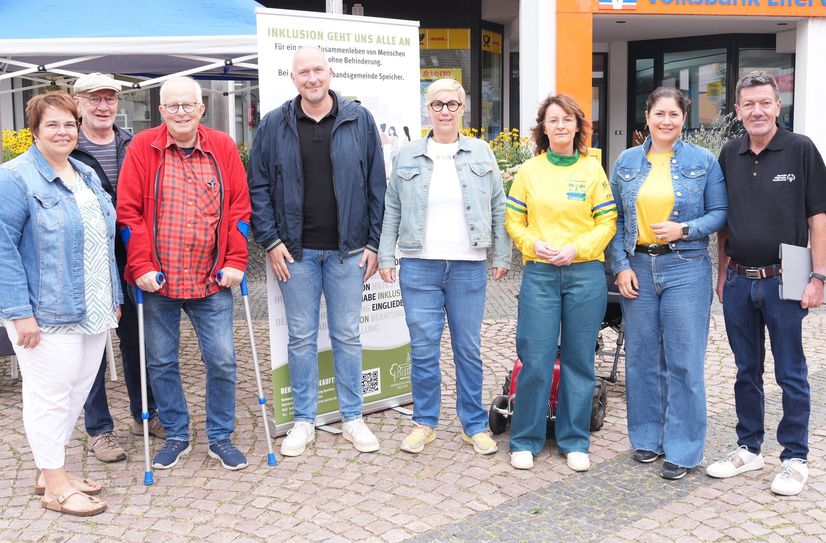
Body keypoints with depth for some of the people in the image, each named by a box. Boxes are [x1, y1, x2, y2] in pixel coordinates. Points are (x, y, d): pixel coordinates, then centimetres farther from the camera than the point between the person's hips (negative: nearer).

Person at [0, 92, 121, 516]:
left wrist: (113, 297, 17)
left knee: (76, 393, 14)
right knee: (50, 395, 1)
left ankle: (51, 472, 29)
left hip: (93, 311, 8)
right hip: (46, 314, -7)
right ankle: (55, 487, 14)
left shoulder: (86, 175, 14)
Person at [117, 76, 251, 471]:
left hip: (212, 281, 0)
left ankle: (220, 437, 20)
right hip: (157, 281, 0)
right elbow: (129, 212, -4)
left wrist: (236, 262, -3)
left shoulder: (223, 148, 2)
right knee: (161, 362, 10)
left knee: (222, 360, 2)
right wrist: (141, 267, -10)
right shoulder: (142, 148, -2)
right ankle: (176, 435, 28)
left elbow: (239, 208, 3)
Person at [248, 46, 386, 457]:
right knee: (301, 338, 8)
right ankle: (304, 420, 20)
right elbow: (258, 187, 4)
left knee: (347, 335, 8)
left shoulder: (359, 120, 2)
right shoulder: (275, 124, 2)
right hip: (295, 251, 0)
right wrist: (271, 241, -5)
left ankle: (352, 418, 21)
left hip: (348, 249, 0)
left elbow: (376, 185, 3)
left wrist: (373, 242, -2)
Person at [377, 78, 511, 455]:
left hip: (468, 267, 0)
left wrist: (502, 256, 3)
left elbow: (498, 209, 7)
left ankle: (475, 424, 20)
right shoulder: (408, 157, 7)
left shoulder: (482, 154, 7)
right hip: (419, 267, 0)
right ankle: (424, 422, 19)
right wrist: (386, 256, 2)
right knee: (423, 349, 3)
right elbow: (392, 211, 8)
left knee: (469, 349, 7)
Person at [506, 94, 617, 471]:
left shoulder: (592, 169, 6)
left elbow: (608, 222, 3)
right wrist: (534, 244, -10)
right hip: (539, 274, 0)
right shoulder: (529, 171, 7)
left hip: (585, 273, 0)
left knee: (579, 359, 7)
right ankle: (525, 440, 14)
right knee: (535, 360, -2)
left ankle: (574, 441, 20)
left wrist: (577, 248, -11)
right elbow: (513, 221, 8)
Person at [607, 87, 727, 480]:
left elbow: (720, 213, 1)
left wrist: (684, 229, -16)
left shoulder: (703, 161, 2)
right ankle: (648, 437, 24)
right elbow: (615, 220, 8)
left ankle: (683, 449, 10)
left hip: (686, 268, -2)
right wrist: (620, 266, -2)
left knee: (684, 361, -1)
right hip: (638, 267, 3)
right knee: (642, 357, 9)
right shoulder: (627, 163, 8)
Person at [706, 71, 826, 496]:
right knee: (747, 371, 14)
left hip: (783, 281, -4)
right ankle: (748, 448, 26)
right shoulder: (729, 155, 8)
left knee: (791, 374, 5)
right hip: (739, 281, 4)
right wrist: (723, 273, 12)